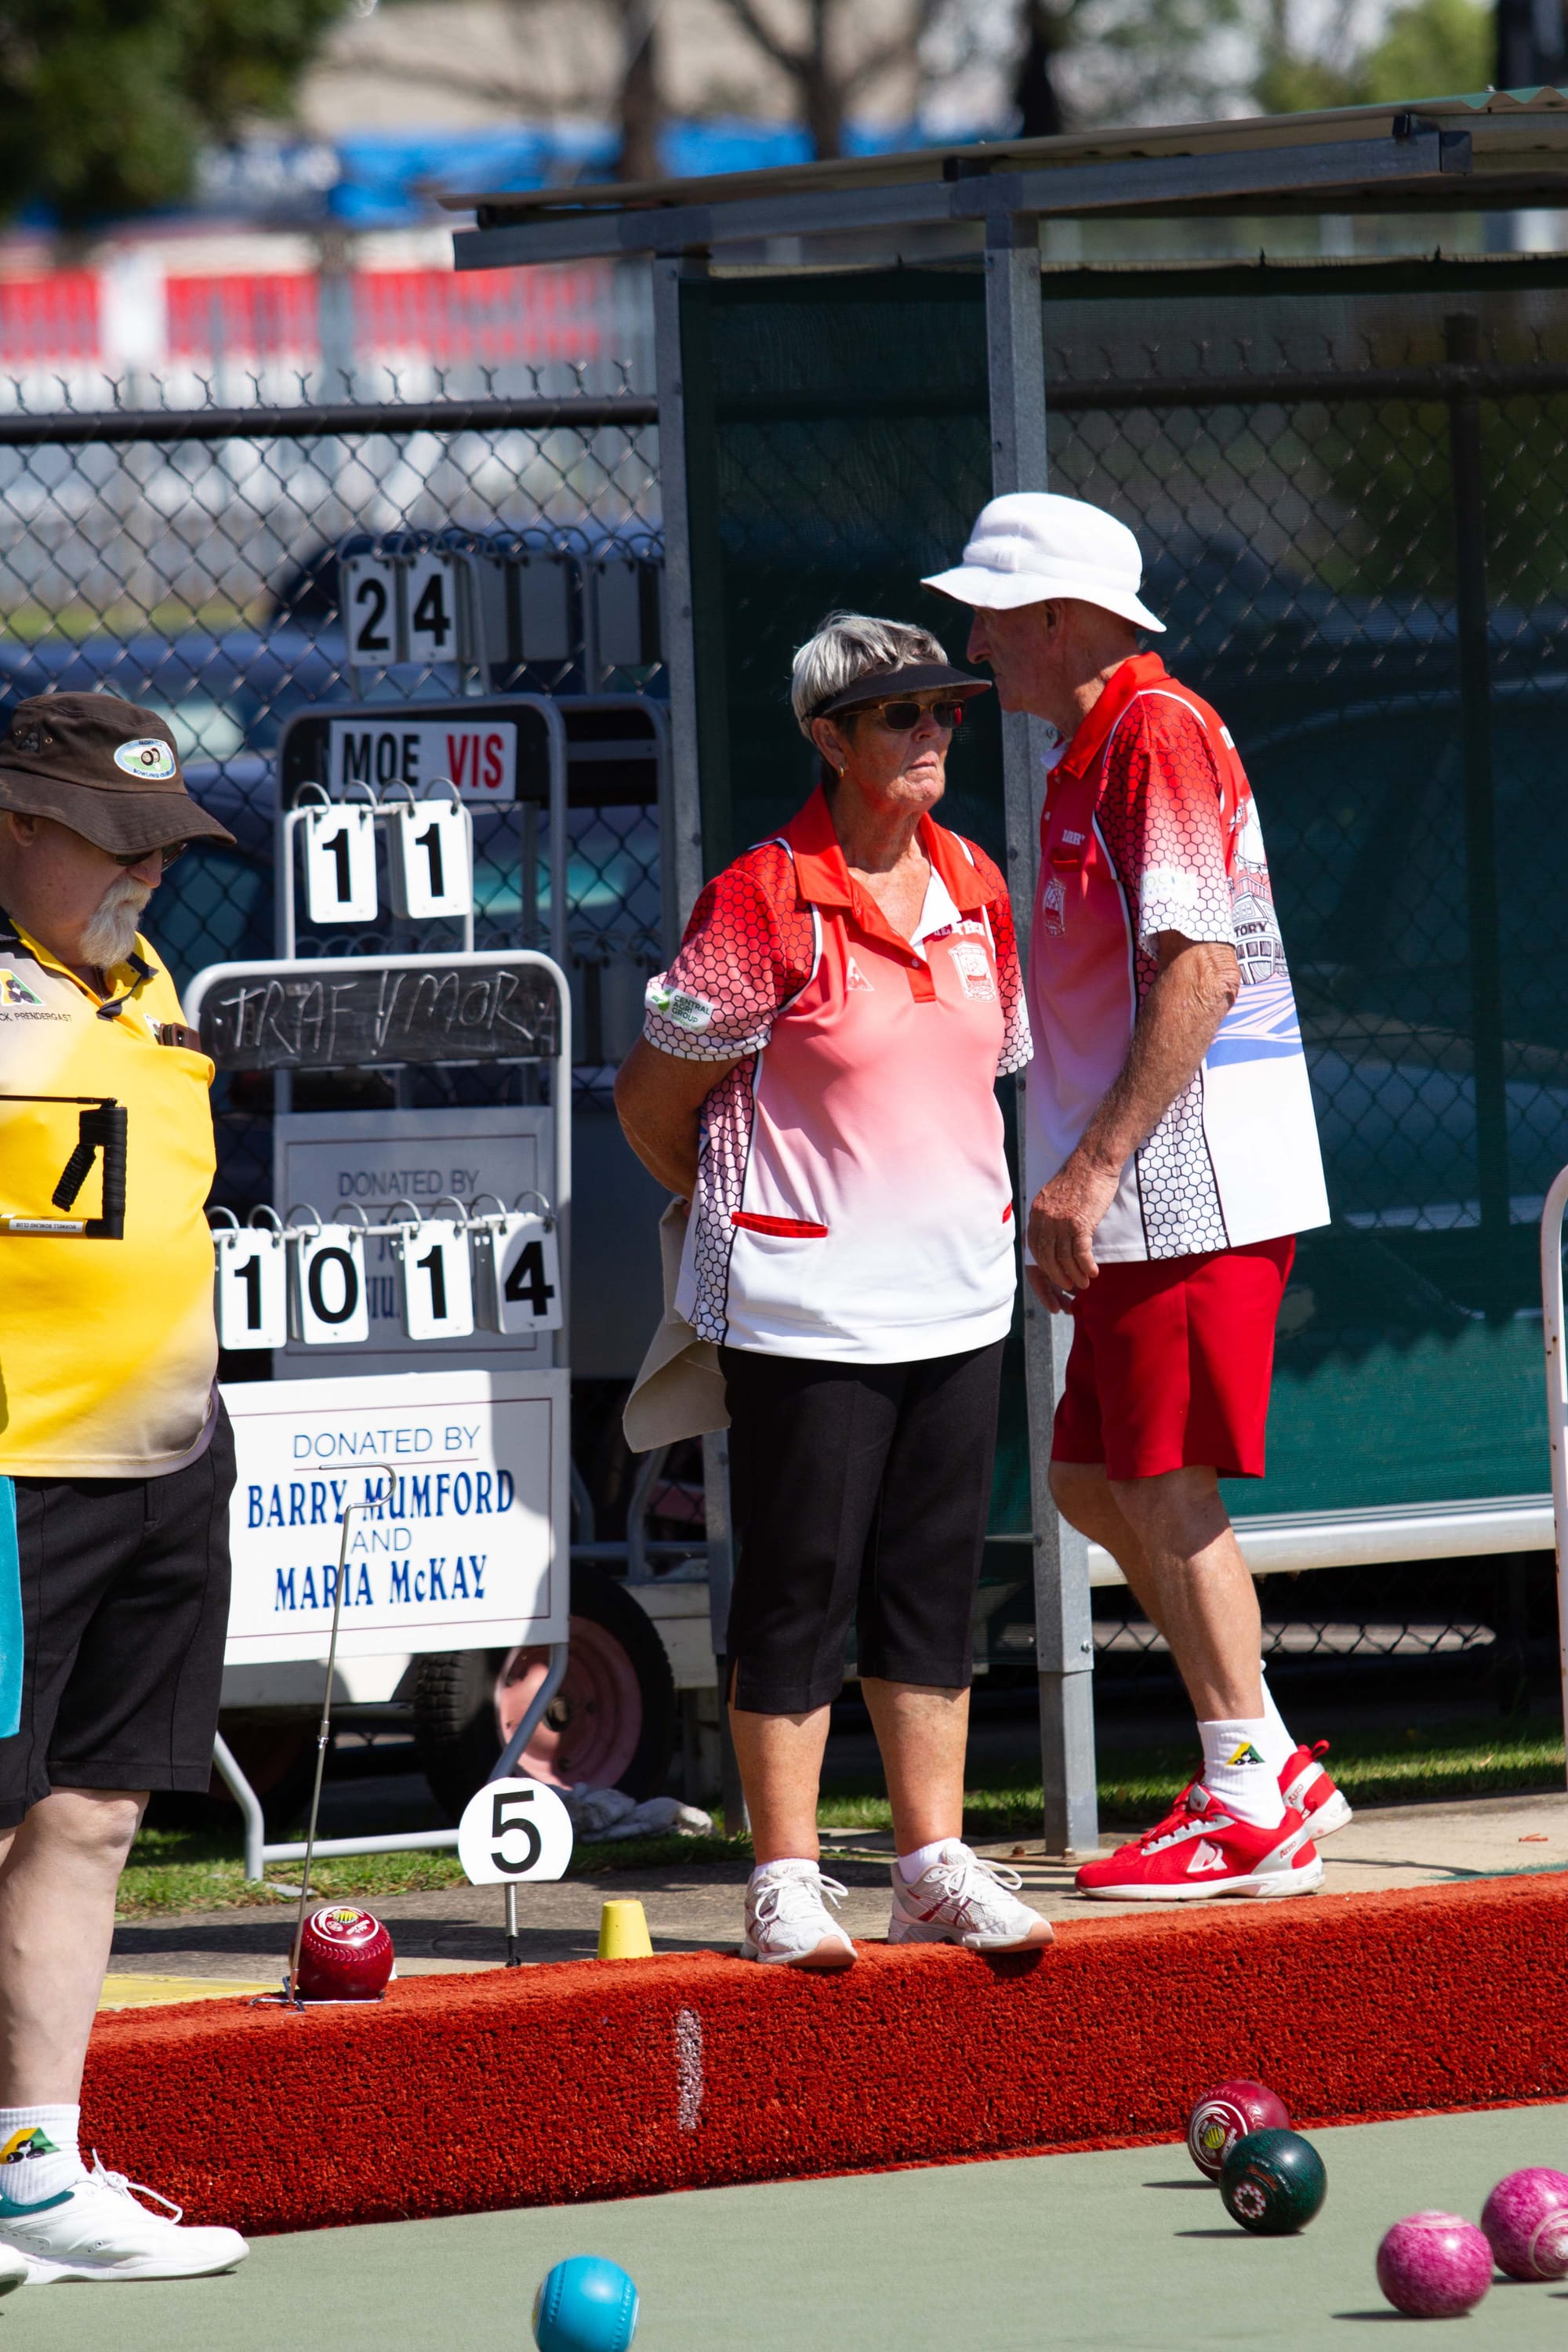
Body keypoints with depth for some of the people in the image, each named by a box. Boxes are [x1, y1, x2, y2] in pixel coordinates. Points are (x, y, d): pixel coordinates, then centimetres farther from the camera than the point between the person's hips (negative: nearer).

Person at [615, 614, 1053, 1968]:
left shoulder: (977, 890, 7)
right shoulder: (766, 902, -12)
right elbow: (653, 1103, -4)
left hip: (957, 1295, 6)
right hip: (804, 1309, -6)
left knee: (934, 1583, 10)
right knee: (799, 1586, -1)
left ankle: (936, 1865, 16)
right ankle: (786, 1882, 4)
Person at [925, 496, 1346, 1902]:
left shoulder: (1158, 737, -13)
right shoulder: (1090, 758, 19)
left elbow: (1199, 972, -22)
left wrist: (1092, 1168, -23)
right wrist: (1074, 1199, 23)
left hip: (1194, 1187, -10)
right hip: (1144, 1203, 10)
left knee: (1169, 1492, -7)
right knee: (1094, 1484, 12)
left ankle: (1253, 1812, -1)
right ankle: (1276, 1771, 17)